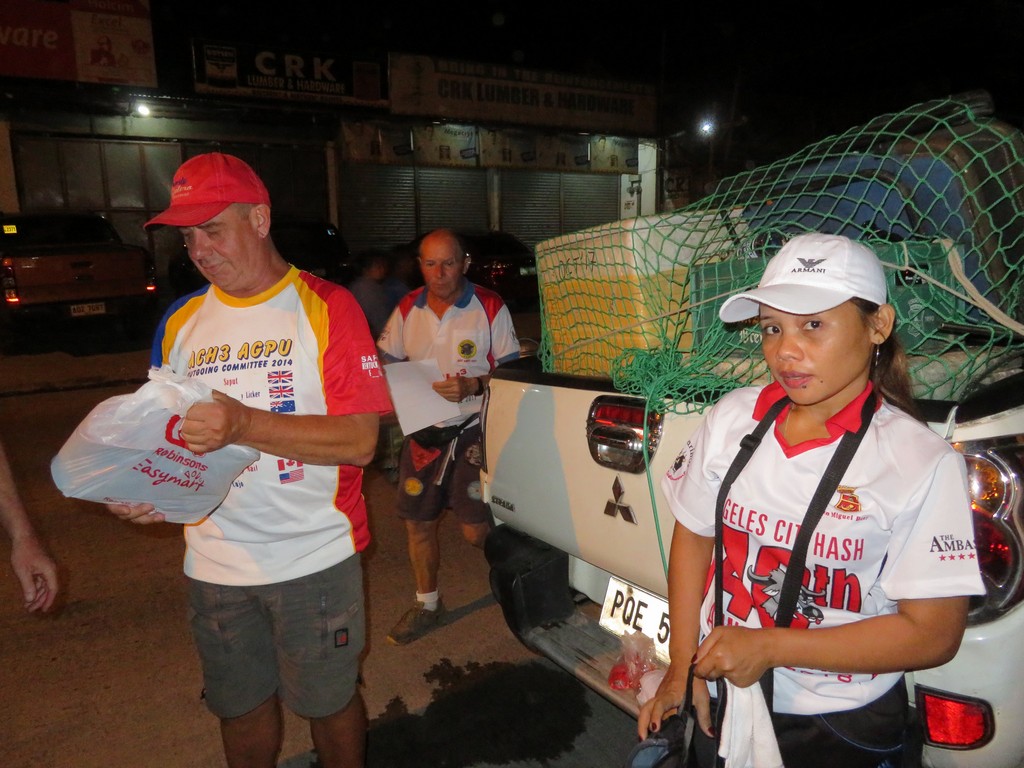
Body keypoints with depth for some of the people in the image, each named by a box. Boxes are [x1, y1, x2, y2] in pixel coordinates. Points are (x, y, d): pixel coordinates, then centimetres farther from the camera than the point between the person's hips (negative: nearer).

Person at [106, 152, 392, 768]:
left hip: (315, 556, -4)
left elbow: (360, 440, -17)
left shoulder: (325, 306, -9)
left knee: (329, 703, 12)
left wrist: (245, 424, -27)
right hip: (216, 561, 4)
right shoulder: (180, 321, 7)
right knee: (240, 706, 19)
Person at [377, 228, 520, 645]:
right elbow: (385, 362, 14)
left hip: (472, 429, -4)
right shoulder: (407, 309, 6)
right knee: (418, 523, 10)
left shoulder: (490, 307, -5)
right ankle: (426, 605, 32)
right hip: (422, 430, 4)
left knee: (476, 531, -5)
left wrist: (473, 386, -20)